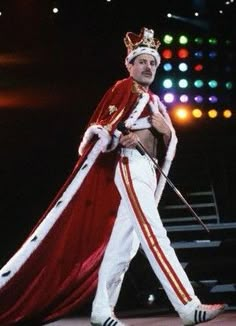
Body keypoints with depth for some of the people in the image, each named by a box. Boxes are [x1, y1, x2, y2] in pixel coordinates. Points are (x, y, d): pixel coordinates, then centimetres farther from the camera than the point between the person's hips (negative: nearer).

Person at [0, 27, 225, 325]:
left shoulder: (155, 102, 23)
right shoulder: (122, 89, 2)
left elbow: (169, 145, 19)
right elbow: (98, 130, -6)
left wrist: (166, 131, -2)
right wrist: (119, 138, -23)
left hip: (148, 173, 8)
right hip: (131, 167, -8)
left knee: (123, 244, 6)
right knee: (155, 237, -17)